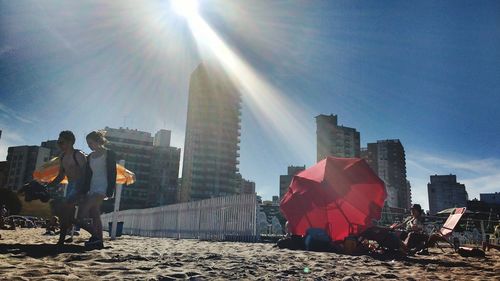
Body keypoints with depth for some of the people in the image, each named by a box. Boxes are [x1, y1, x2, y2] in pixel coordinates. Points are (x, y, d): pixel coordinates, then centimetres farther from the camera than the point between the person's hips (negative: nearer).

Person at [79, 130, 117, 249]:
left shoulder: (109, 154, -4)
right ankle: (98, 241, 7)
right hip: (92, 188, 7)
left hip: (102, 188, -7)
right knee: (95, 215, 3)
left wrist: (110, 191, -16)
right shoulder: (90, 156, 16)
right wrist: (85, 191, 8)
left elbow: (112, 173, -9)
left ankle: (95, 236, -13)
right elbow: (88, 174, 15)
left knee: (84, 210, -19)